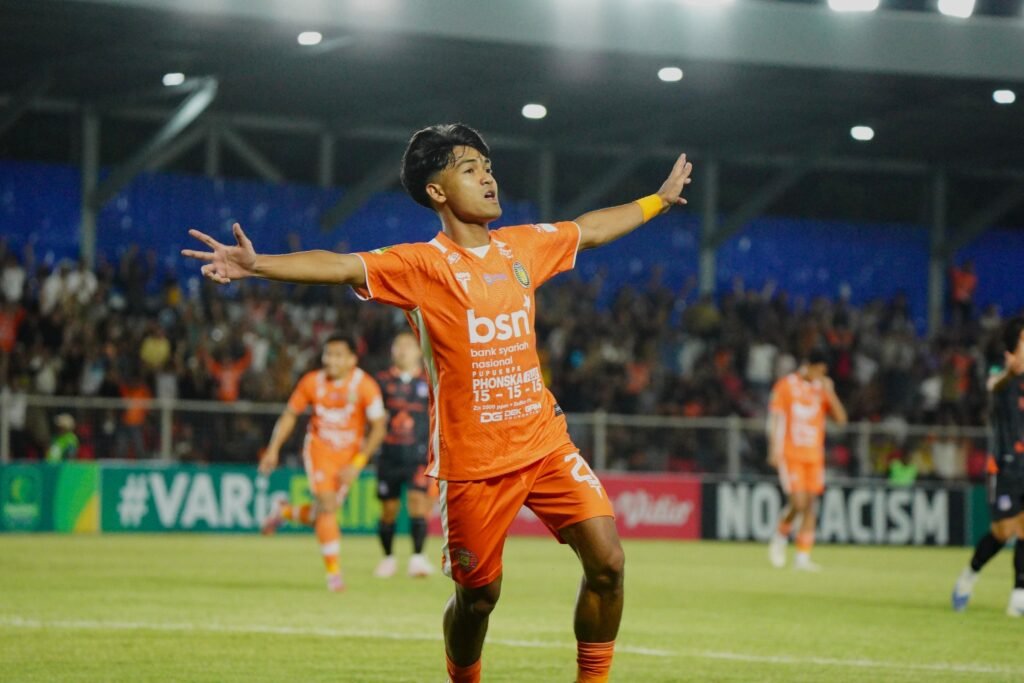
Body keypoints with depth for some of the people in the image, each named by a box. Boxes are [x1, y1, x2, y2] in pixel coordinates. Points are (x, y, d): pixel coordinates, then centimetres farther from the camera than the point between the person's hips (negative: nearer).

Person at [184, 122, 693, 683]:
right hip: (472, 458, -4)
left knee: (607, 561, -8)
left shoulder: (524, 246, 8)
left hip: (544, 441, 4)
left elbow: (592, 230, 27)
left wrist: (659, 199, 39)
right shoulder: (422, 265, -9)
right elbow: (341, 267, -23)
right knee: (478, 593, 5)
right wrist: (257, 264, -37)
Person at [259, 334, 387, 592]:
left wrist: (356, 464, -17)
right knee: (327, 506, -16)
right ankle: (334, 572, -7)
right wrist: (273, 449, -4)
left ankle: (285, 512, 38)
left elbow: (379, 427, -11)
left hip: (350, 454, 1)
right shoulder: (312, 382, -11)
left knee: (322, 517, 5)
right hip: (319, 449, -1)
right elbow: (290, 414, 3)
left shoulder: (365, 386, -16)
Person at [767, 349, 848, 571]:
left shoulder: (822, 388, 10)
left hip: (815, 456, 4)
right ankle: (780, 538, 13)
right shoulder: (786, 385, -2)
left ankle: (803, 558, 4)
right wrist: (774, 450, -10)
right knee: (798, 503, -14)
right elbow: (774, 419, -2)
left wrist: (829, 392, -7)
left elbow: (840, 418, 4)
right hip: (790, 454, -4)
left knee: (810, 505, 0)